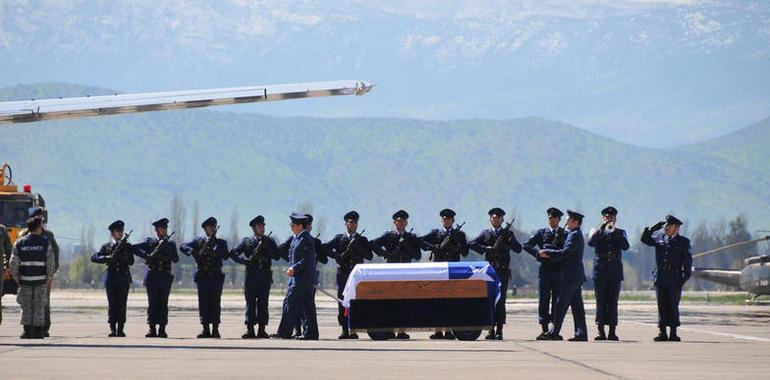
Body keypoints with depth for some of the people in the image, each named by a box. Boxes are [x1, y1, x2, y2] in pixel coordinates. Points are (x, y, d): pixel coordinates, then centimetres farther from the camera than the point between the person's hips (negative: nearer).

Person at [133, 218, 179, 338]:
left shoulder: (170, 243, 10)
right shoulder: (149, 242, 6)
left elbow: (176, 259, -1)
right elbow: (135, 248, -2)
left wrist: (167, 247, -11)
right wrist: (147, 255, -14)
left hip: (165, 277, 1)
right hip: (152, 276, -1)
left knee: (163, 304, -2)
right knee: (152, 304, -2)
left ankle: (162, 329, 0)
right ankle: (152, 329, 0)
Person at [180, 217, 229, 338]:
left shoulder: (221, 243, 11)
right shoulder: (199, 241, 11)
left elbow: (226, 256, -5)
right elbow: (183, 246, 4)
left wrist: (214, 252, -19)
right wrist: (193, 252, -14)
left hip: (216, 277, 0)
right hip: (203, 277, 0)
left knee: (215, 303, -4)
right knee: (203, 303, -1)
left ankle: (215, 330, -2)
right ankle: (205, 329, 2)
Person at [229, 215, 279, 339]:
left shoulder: (269, 241, 11)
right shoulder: (247, 241, 7)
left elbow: (277, 256, 0)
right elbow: (233, 254, 3)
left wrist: (266, 247, -11)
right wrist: (245, 260, -11)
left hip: (265, 277, 1)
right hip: (250, 276, -1)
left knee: (263, 303, 0)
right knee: (250, 303, -2)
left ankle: (262, 330, 1)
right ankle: (250, 329, -1)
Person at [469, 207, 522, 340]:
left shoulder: (508, 234, 12)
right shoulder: (485, 233, 12)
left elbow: (518, 249, 1)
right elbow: (473, 244, -2)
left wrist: (509, 238, -13)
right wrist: (486, 249, -14)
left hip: (503, 271, -1)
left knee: (500, 300, -7)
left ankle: (499, 330, -8)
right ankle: (491, 330, 3)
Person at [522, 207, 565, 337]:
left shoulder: (565, 234, 7)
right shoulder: (542, 233, 9)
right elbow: (526, 245, 3)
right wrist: (538, 253, -9)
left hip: (559, 270, 0)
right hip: (545, 269, 0)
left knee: (557, 300, 1)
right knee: (543, 299, -1)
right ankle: (544, 328, 2)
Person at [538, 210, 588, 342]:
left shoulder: (574, 235, -13)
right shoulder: (576, 235, 19)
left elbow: (565, 253, -21)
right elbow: (566, 253, 19)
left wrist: (547, 252, -12)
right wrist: (549, 255, 7)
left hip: (570, 276, -10)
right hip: (576, 276, 10)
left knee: (561, 304, -8)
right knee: (577, 305, 8)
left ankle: (554, 332, -8)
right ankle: (581, 333, 7)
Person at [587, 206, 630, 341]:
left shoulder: (620, 233, 13)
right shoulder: (596, 231, 11)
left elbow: (625, 246, -6)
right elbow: (591, 243, -10)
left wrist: (614, 231, -13)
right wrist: (602, 229, -16)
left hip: (615, 272, 1)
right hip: (600, 271, -1)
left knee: (613, 302, -2)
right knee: (601, 302, -2)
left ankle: (612, 331, -2)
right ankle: (601, 331, -1)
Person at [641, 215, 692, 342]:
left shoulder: (683, 242, 5)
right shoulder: (659, 239, 14)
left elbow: (688, 260, 3)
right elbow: (644, 239, 15)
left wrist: (685, 276, -6)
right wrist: (652, 229, 1)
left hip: (674, 279, -3)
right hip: (660, 278, 3)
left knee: (673, 306, -2)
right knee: (662, 306, 2)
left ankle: (673, 333, 2)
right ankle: (662, 333, 4)